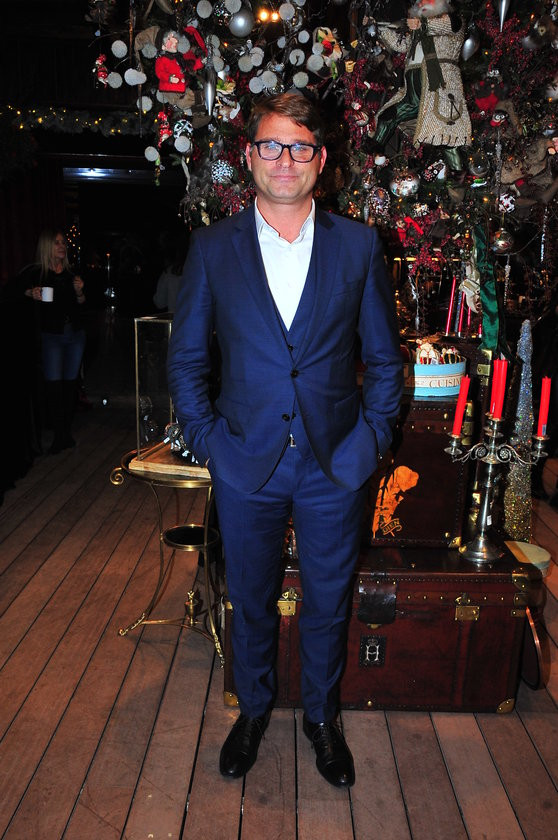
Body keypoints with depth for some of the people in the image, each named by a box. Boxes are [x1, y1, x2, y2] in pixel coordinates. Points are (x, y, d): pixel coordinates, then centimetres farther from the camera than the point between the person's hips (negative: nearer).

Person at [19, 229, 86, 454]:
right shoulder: (34, 272, -4)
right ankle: (59, 434, 3)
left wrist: (79, 291, -3)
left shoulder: (71, 273, 9)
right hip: (51, 336, -4)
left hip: (75, 334, 4)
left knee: (70, 383, 7)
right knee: (53, 384, -7)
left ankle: (67, 431, 17)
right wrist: (30, 294, -15)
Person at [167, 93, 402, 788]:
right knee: (250, 600, 17)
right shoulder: (211, 247, 0)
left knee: (328, 602, 16)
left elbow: (384, 356, 6)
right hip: (246, 464, 0)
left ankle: (321, 715, 42)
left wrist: (373, 437, -2)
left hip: (336, 464, 1)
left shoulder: (359, 246, 0)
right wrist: (205, 438, -4)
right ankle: (253, 710, 44)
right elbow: (184, 357, 4)